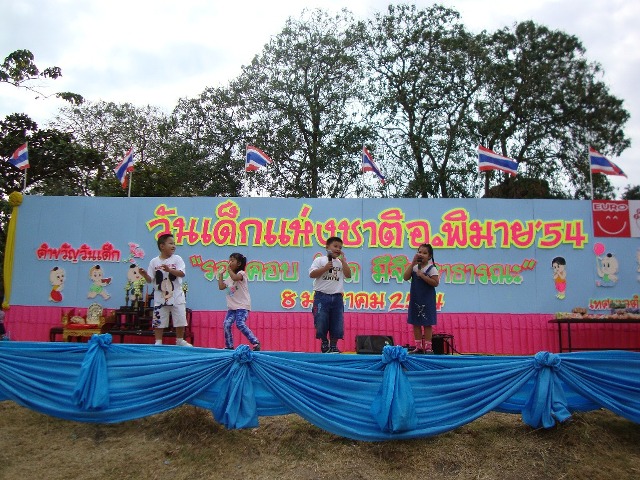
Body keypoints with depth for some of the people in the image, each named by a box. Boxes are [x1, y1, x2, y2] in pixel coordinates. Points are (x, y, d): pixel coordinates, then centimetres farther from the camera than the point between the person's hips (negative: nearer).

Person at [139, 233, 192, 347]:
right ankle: (158, 342, 14)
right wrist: (145, 274, -18)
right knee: (158, 321, 3)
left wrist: (169, 270, -28)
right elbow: (150, 280, 2)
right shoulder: (154, 261, 1)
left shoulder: (177, 259, -1)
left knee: (180, 320, 5)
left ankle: (180, 341, 21)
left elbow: (182, 273, -15)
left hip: (176, 296, 0)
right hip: (160, 297, 0)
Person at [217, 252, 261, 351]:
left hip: (242, 305, -7)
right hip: (232, 306, 7)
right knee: (226, 324, -6)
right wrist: (221, 274, 12)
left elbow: (235, 277, -28)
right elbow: (221, 287, 10)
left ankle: (256, 342, -14)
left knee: (240, 324, -21)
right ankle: (229, 346, 7)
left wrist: (228, 269, -15)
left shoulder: (242, 273, -6)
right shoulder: (229, 277, 17)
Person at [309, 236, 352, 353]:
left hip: (337, 297, 3)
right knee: (321, 323, -2)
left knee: (337, 324, 3)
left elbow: (348, 275, 0)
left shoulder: (341, 262, 14)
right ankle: (324, 343, 19)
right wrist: (325, 268, -14)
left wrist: (343, 260, -1)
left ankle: (333, 345, 18)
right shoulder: (320, 260, 4)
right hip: (322, 296, -3)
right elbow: (311, 274, -5)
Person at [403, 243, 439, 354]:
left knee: (427, 323, -1)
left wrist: (423, 276, -20)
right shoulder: (414, 267, 8)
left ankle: (428, 347, 6)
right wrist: (413, 263, -9)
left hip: (427, 299, -5)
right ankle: (419, 347, 13)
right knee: (415, 323, 6)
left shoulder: (431, 268, -5)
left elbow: (435, 283, -14)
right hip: (415, 298, 5)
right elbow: (406, 277, -5)